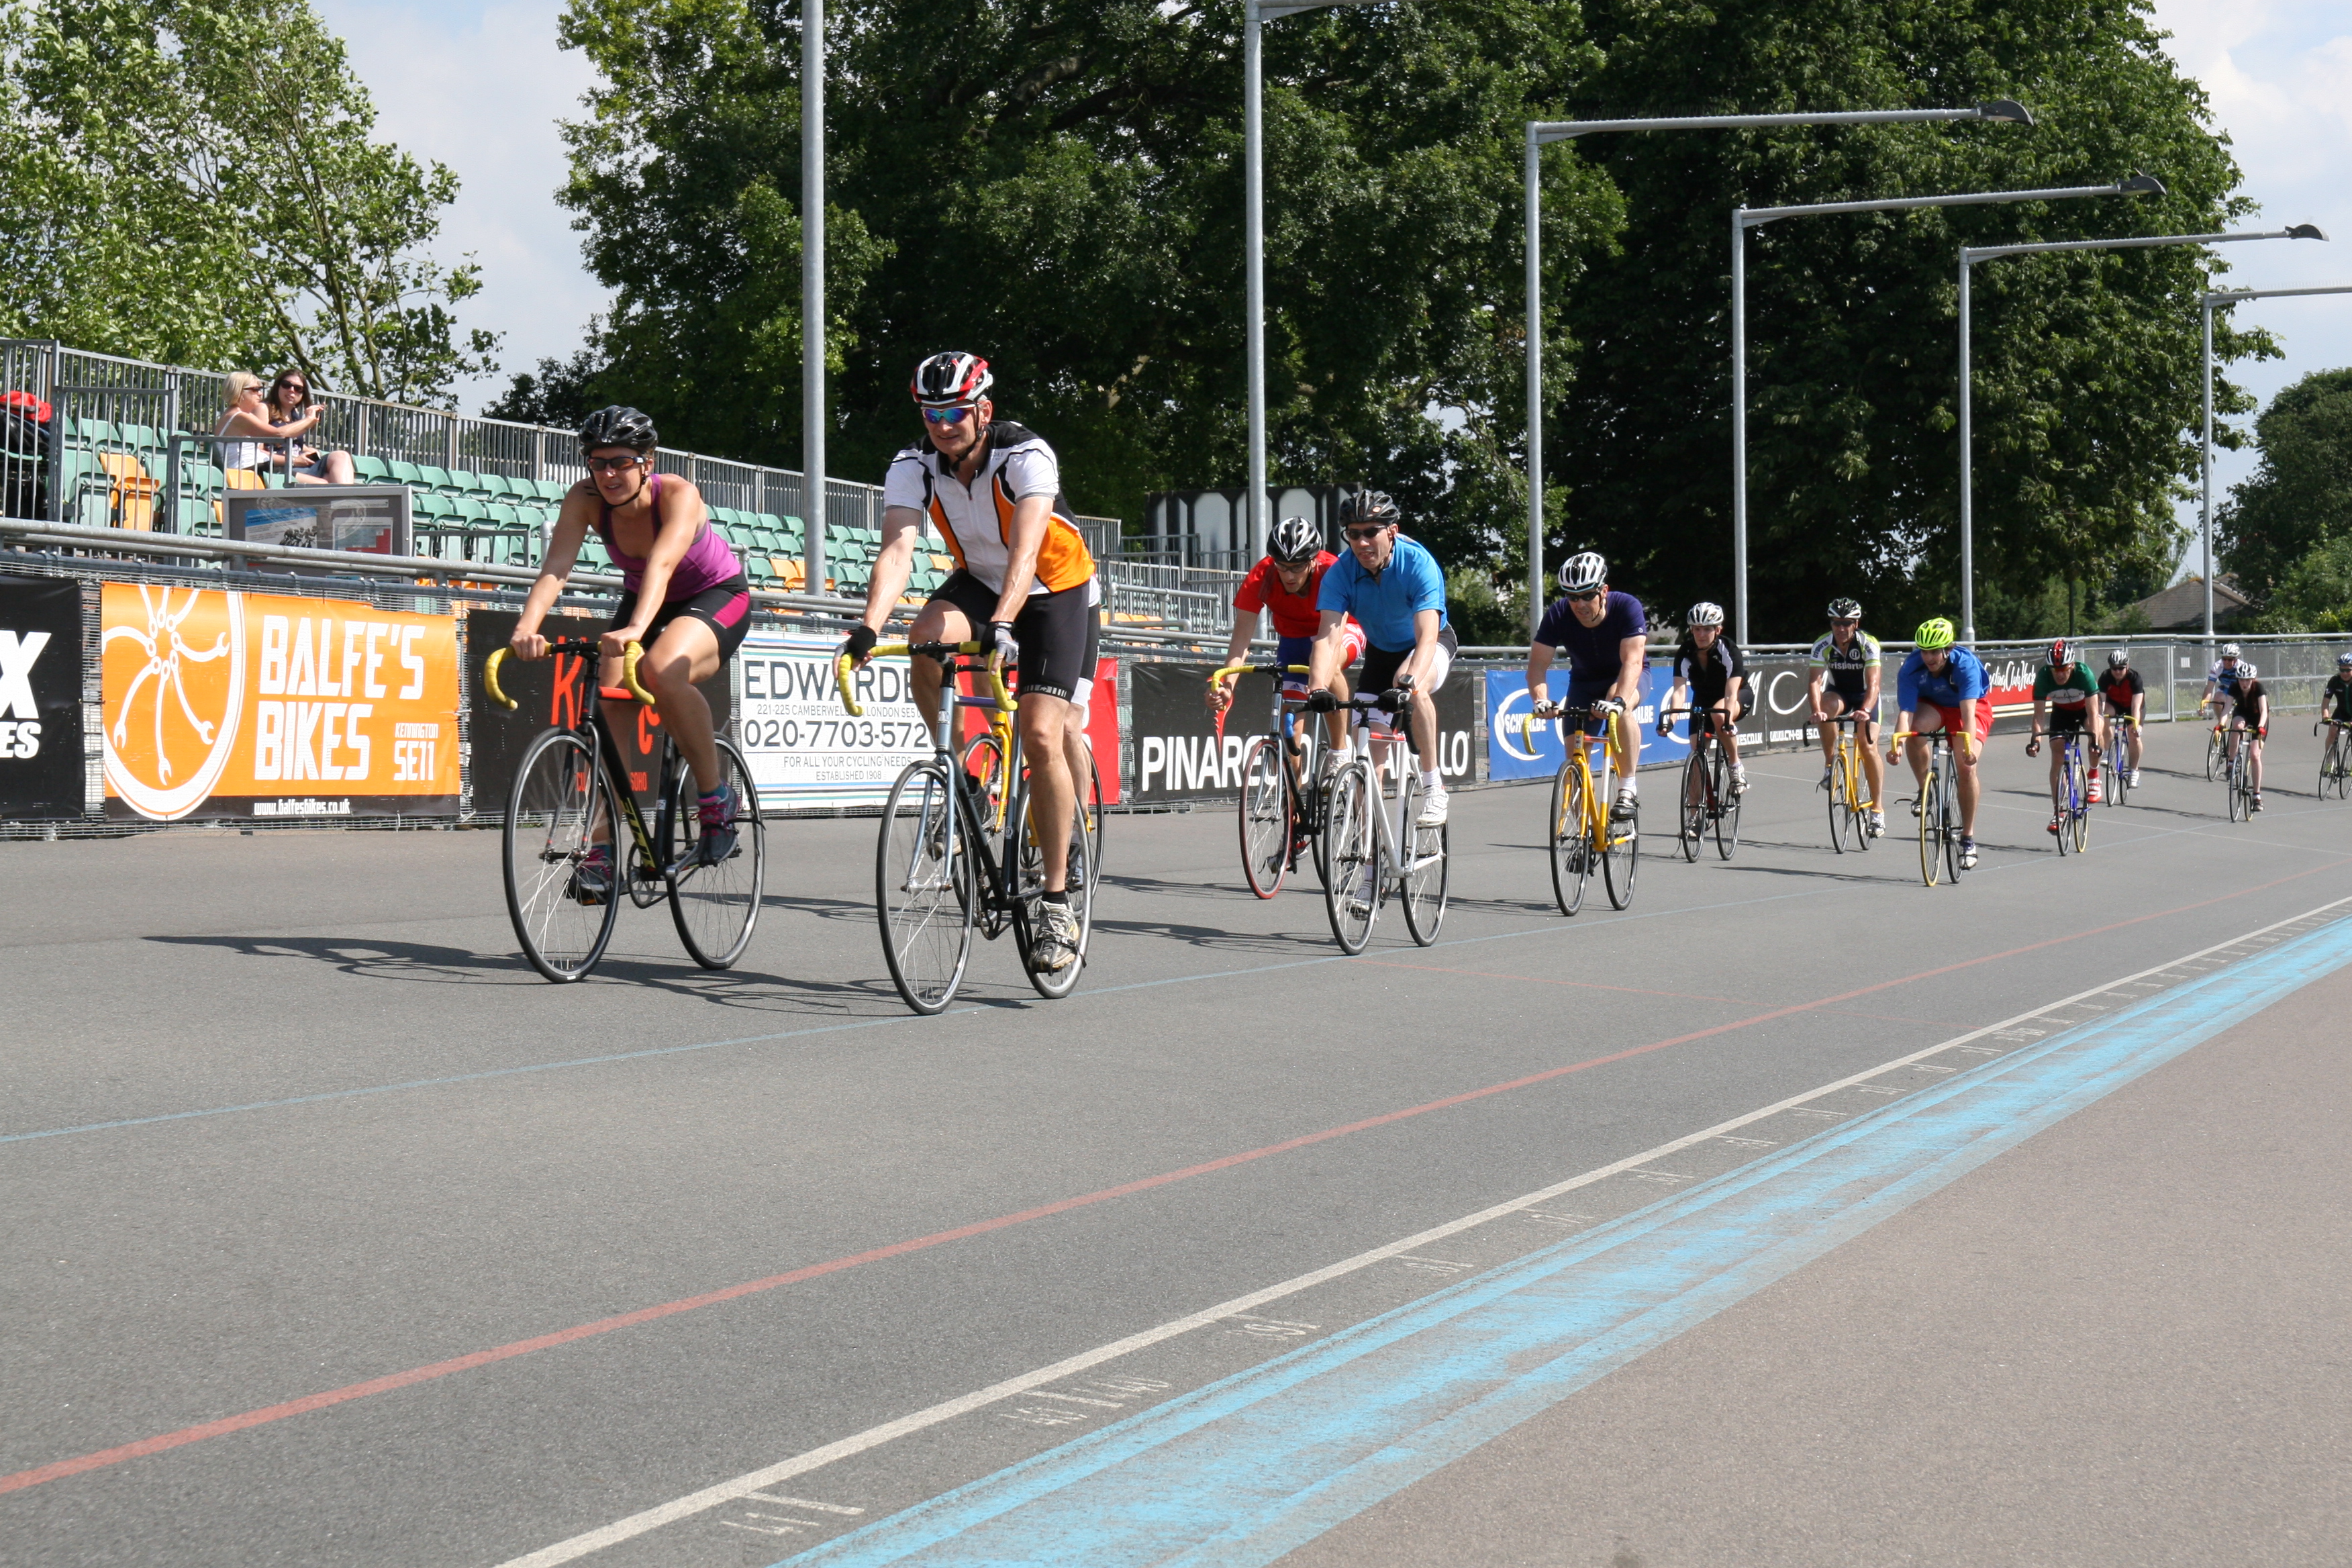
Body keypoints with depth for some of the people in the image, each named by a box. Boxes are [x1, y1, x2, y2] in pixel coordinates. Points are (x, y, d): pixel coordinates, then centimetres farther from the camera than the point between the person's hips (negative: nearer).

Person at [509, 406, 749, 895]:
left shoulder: (678, 495, -30)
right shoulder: (585, 499, -19)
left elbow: (662, 563, -46)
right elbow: (555, 566, -31)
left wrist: (636, 628, -64)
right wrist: (526, 627, -50)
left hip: (718, 598, -5)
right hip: (643, 600, 5)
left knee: (661, 672, -35)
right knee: (607, 704, -17)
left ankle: (717, 798, -16)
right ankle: (602, 846, -10)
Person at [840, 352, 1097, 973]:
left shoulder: (1027, 456, -28)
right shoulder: (913, 465, -17)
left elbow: (1025, 551, -40)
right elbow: (898, 548, -30)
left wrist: (1003, 625, -56)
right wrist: (869, 627, -46)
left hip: (1057, 589, -4)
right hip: (979, 580, 4)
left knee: (1042, 733, -18)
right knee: (927, 637, -31)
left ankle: (1058, 902, -9)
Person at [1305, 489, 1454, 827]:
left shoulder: (1419, 564, -32)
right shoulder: (1340, 572, -24)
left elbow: (1427, 636, -42)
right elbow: (1329, 635, -35)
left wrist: (1409, 681, -61)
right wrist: (1318, 688, -54)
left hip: (1430, 645, -4)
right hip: (1381, 650, 4)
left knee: (1412, 686, -36)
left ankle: (1434, 789, -27)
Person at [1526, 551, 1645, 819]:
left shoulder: (1626, 607, -30)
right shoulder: (1558, 615, -23)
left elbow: (1632, 661, -40)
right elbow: (1538, 664, -27)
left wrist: (1619, 700, -57)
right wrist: (1541, 699, -48)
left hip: (1627, 679, -3)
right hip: (1584, 682, 3)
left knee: (1620, 707, -37)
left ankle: (1627, 790, -31)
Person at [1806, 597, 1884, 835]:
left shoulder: (1869, 645, -25)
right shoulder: (1823, 646, -20)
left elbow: (1873, 684, -35)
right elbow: (1814, 682, -30)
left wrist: (1865, 711, -53)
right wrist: (1816, 710, -49)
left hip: (1864, 696, -2)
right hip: (1838, 693, 2)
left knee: (1868, 747, -17)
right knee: (1827, 708, -35)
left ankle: (1877, 809, -7)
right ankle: (1830, 766, -19)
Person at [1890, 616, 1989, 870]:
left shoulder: (1966, 664, -34)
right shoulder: (1911, 669, -27)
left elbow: (1968, 711, -43)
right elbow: (1906, 711, -34)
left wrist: (1969, 746, -58)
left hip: (1975, 705, -2)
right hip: (1933, 705, 2)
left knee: (1967, 767, -19)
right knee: (1915, 732, -32)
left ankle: (1968, 840, -7)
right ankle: (1925, 791, -8)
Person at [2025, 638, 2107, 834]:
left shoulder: (2083, 673, -34)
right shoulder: (2043, 676, -29)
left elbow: (2092, 711, -35)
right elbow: (2039, 713, -27)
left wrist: (2095, 739, -46)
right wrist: (2035, 739, -41)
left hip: (2084, 708, -2)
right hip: (2061, 712, 2)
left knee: (2097, 730, -33)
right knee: (2057, 759, -8)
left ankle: (2094, 775, -9)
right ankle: (2058, 811, 2)